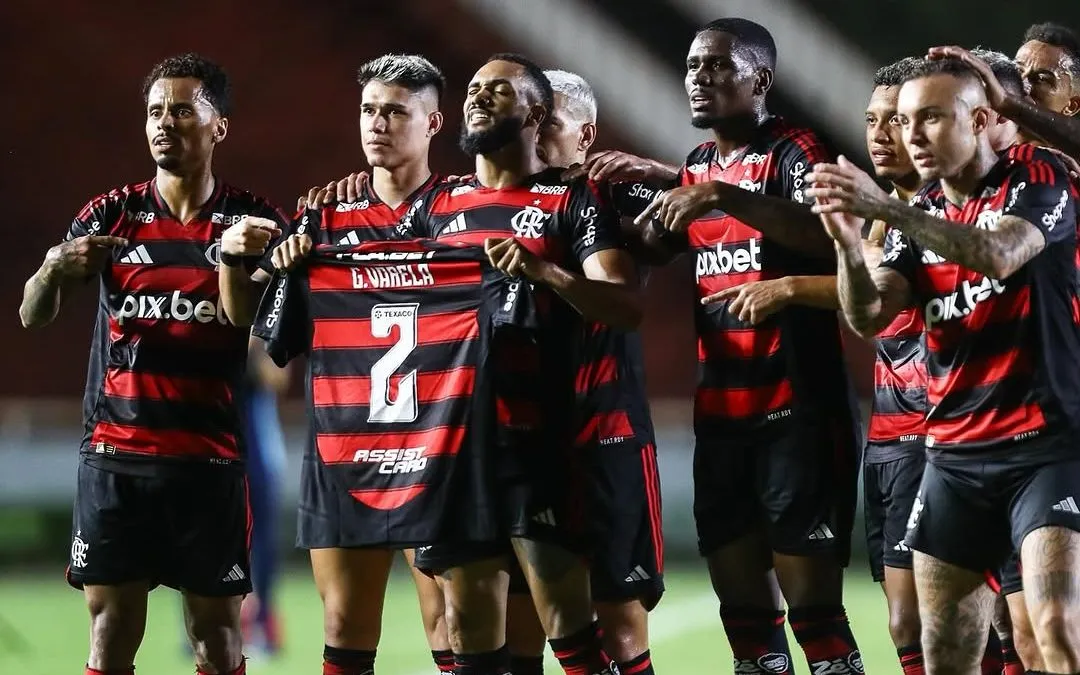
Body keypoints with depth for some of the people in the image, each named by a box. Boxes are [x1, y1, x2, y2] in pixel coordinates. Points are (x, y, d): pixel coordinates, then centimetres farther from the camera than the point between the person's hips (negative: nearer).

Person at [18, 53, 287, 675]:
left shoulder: (251, 221, 3)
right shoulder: (112, 215, 7)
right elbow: (32, 317, 4)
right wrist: (57, 267, -19)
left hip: (210, 459, -1)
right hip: (115, 454, 1)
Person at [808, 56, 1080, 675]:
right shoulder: (919, 218, 11)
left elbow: (997, 254, -26)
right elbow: (868, 317, -1)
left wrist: (886, 209, -34)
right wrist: (849, 242, -20)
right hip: (957, 453, 6)